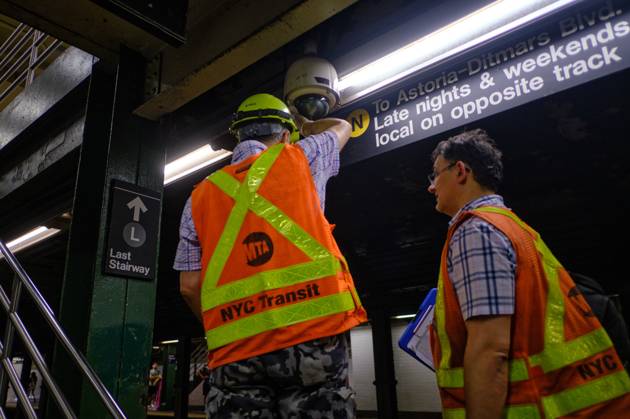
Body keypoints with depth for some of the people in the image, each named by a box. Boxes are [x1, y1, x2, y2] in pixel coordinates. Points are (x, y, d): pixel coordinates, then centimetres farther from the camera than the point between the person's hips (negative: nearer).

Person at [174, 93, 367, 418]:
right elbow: (342, 128, 31)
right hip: (313, 333, -2)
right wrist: (301, 124, 49)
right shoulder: (297, 159, 9)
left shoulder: (201, 196, 13)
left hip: (235, 349, 3)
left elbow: (189, 287, 11)